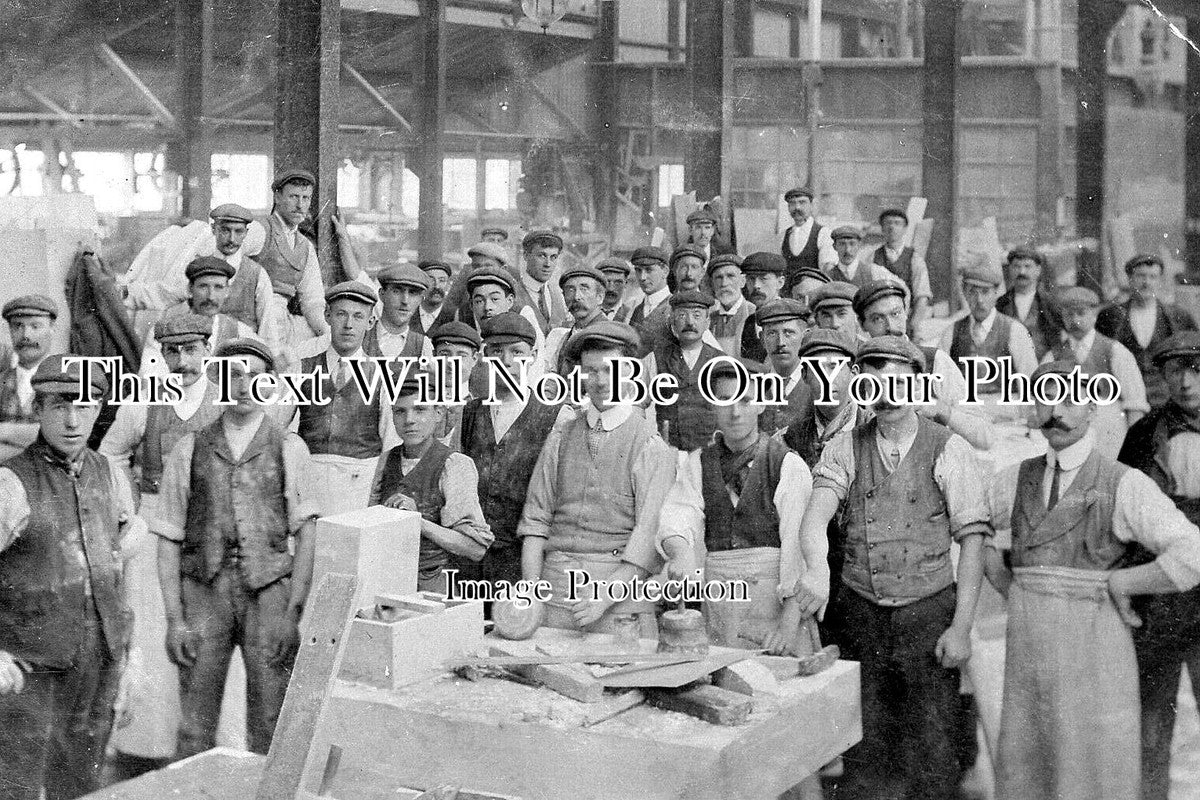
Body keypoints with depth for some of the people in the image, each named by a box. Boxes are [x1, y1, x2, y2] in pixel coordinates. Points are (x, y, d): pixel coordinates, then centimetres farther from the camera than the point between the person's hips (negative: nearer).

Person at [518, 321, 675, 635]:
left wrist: (605, 597, -18)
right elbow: (536, 518, 9)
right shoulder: (560, 436, 11)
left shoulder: (651, 447, -2)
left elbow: (650, 534, -9)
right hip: (556, 588, 3)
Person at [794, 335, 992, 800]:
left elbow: (972, 540, -3)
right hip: (860, 615, 2)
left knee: (932, 752, 2)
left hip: (929, 615, -2)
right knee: (861, 748, 8)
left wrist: (961, 626, -9)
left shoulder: (950, 451, -2)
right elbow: (816, 514, -10)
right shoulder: (844, 449, 4)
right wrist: (816, 569, -31)